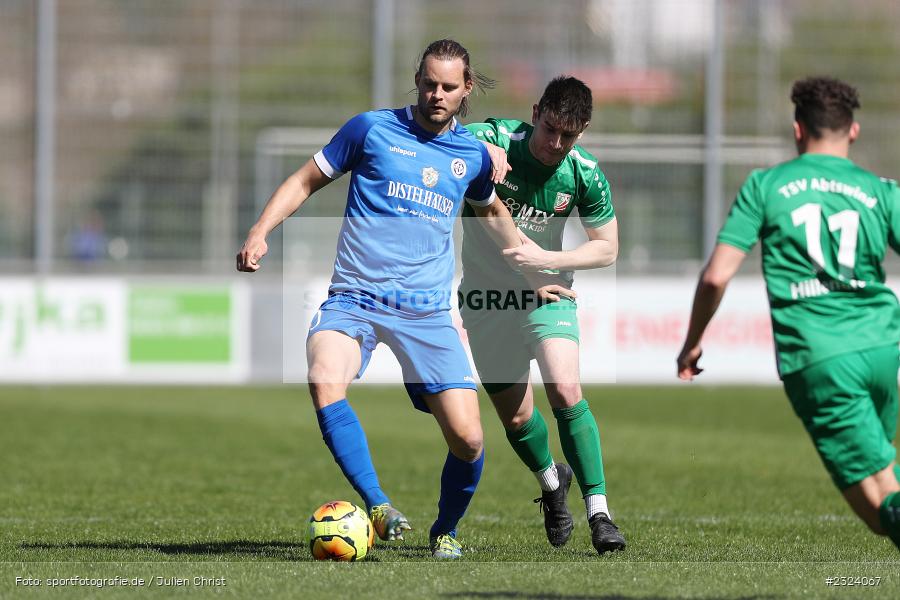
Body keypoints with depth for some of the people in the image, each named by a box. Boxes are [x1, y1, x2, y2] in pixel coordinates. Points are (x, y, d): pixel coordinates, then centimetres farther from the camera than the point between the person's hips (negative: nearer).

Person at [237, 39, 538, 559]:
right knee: (326, 384, -34)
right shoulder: (373, 129, 2)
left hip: (427, 311, 2)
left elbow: (492, 211, 33)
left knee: (467, 438, -9)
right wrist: (260, 233, -4)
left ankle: (446, 530, 21)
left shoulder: (473, 155, 11)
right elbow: (305, 181, 9)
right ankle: (378, 506, -30)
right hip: (355, 298, -2)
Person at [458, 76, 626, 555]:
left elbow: (606, 248, -3)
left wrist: (545, 259, -19)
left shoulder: (585, 175, -14)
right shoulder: (488, 141, -19)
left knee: (566, 392, -22)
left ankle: (599, 514, -15)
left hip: (547, 292, -1)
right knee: (516, 417, 5)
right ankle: (552, 482, 37)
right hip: (485, 296, 1)